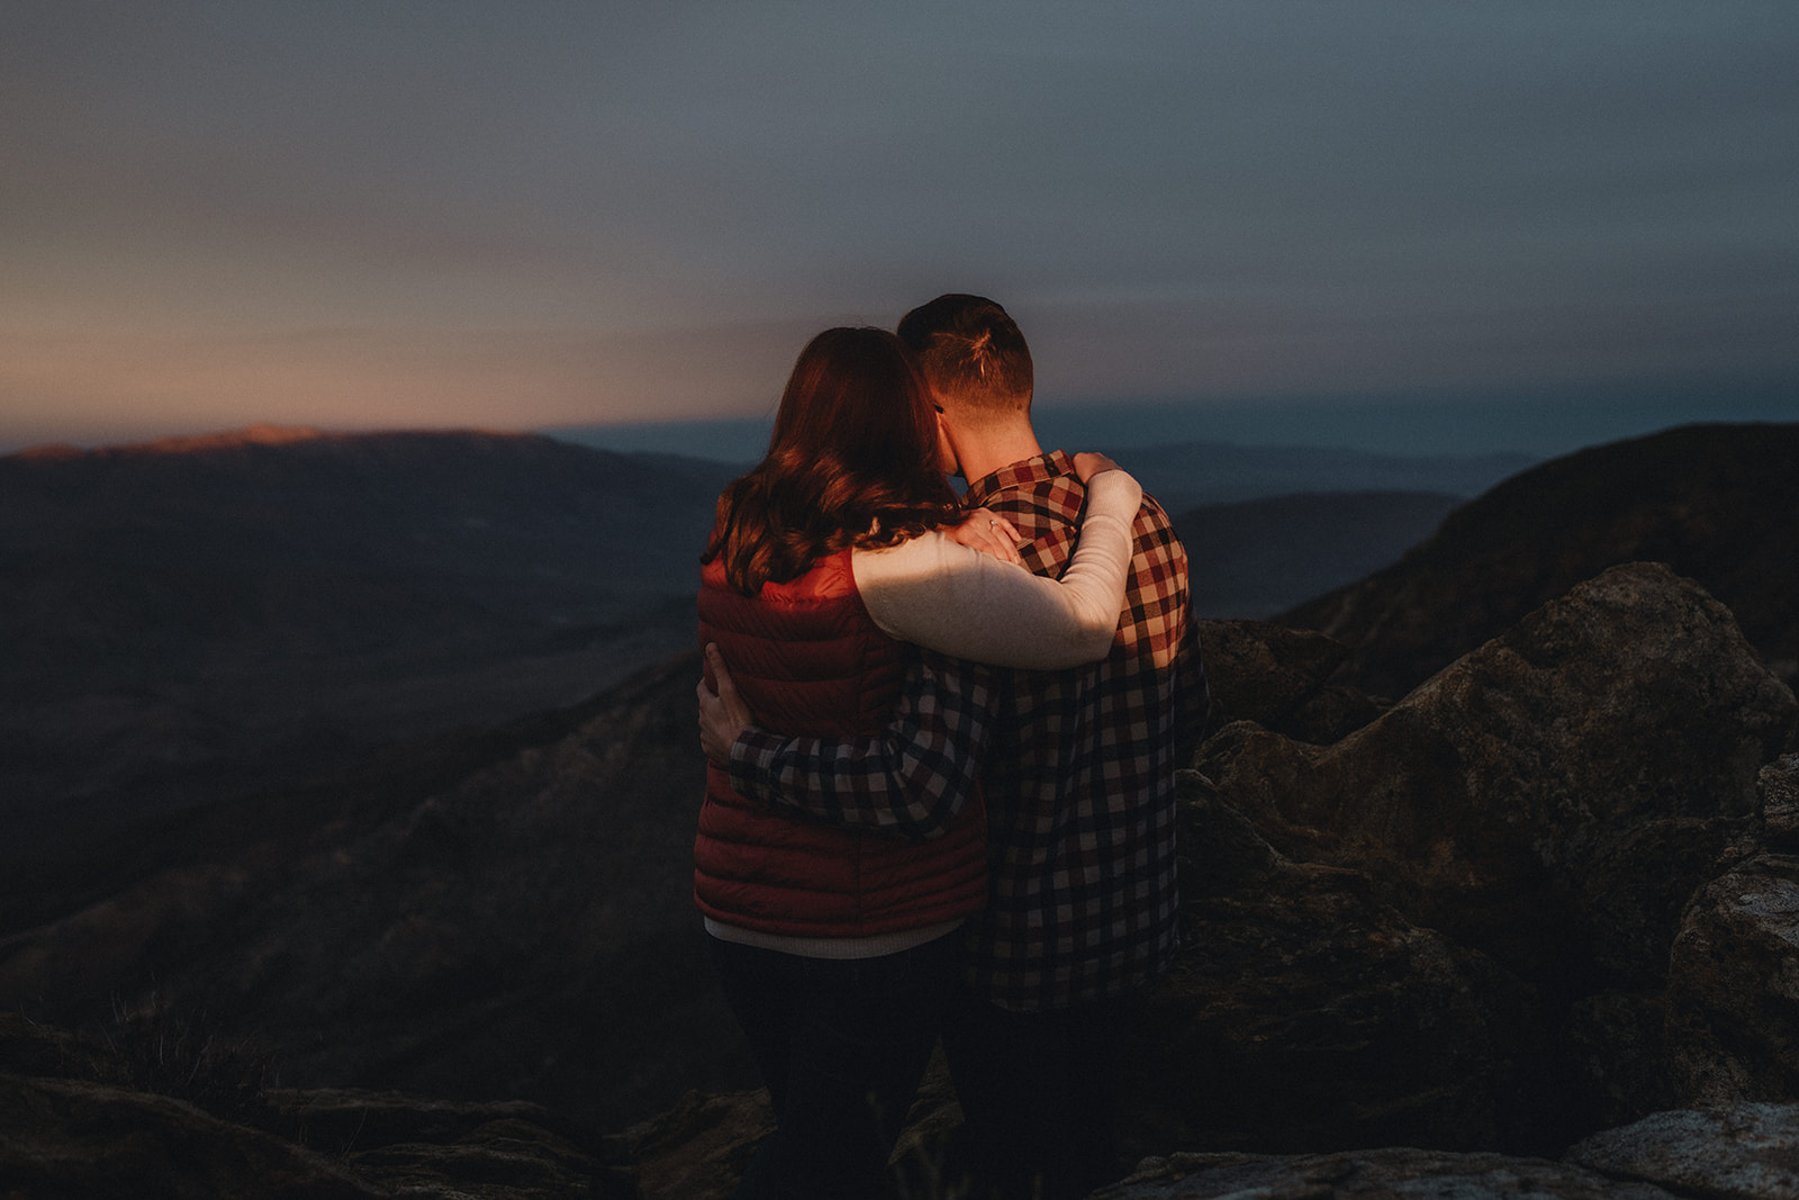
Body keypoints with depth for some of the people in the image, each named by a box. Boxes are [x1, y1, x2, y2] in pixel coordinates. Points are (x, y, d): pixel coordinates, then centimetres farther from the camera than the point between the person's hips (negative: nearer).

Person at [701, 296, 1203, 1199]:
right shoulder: (1141, 516, -4)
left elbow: (920, 778, -36)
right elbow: (1187, 693, 10)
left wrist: (748, 748, -23)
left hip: (1016, 944, -7)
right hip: (1133, 920, 7)